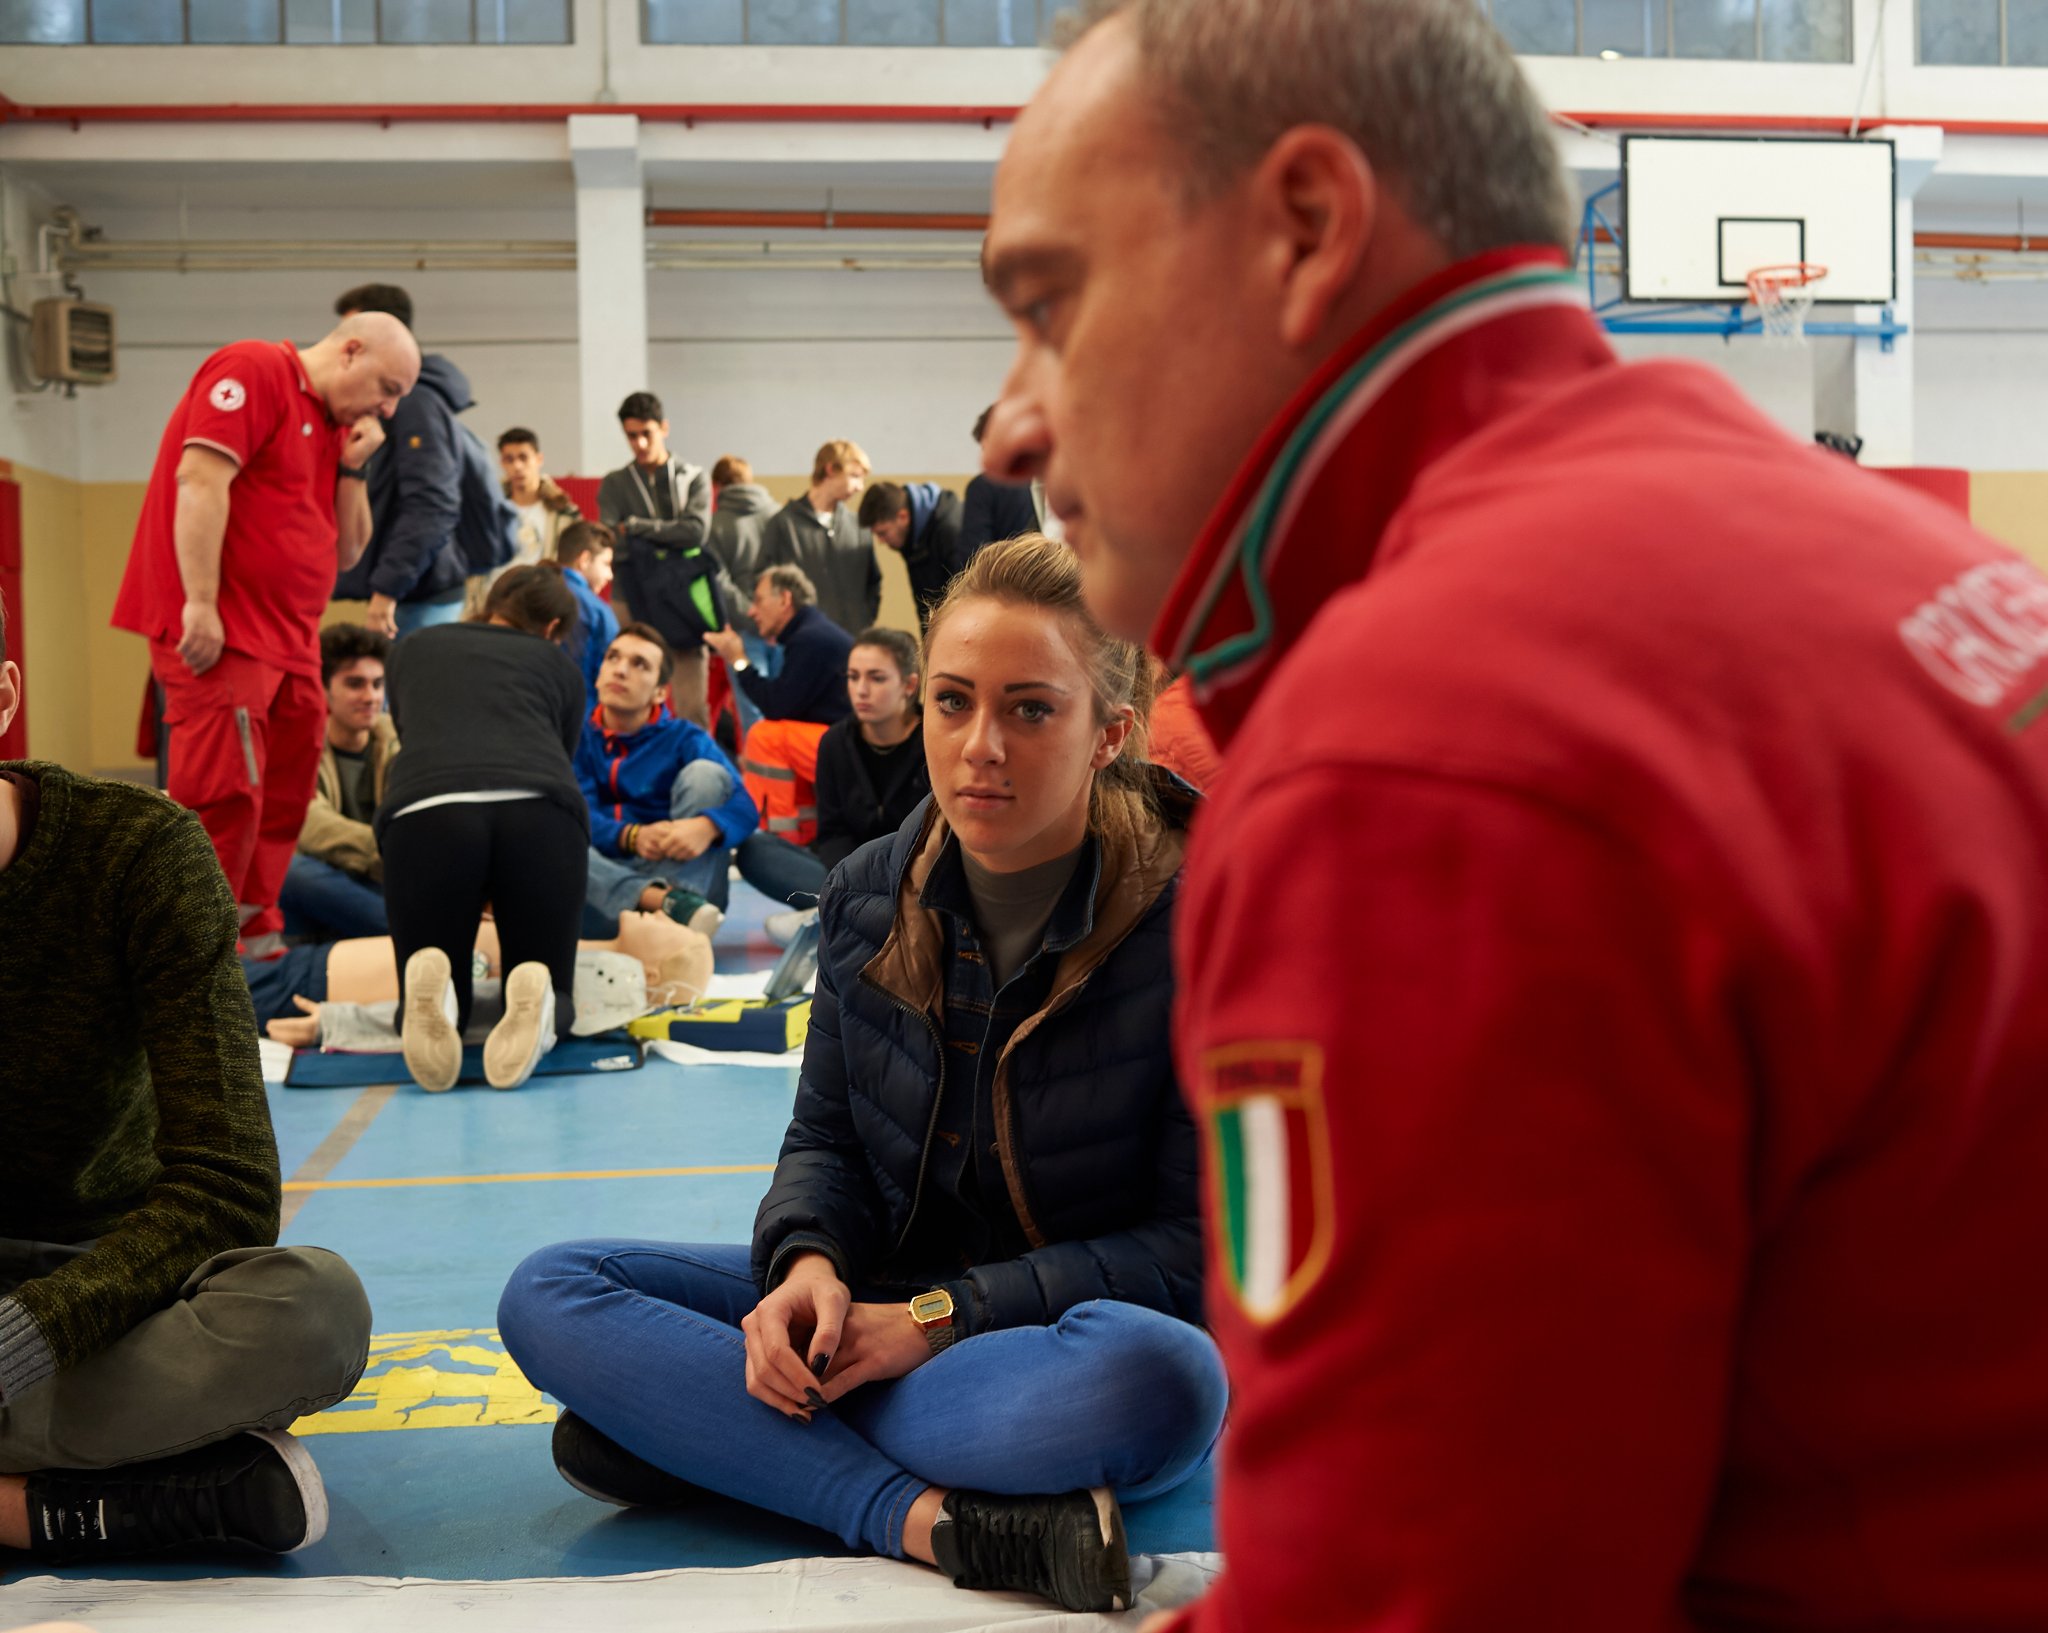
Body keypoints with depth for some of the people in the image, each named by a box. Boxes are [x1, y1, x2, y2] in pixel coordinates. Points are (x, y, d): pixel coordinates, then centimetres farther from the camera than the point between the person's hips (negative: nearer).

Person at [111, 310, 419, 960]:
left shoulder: (334, 424, 19)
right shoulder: (254, 371, -6)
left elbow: (345, 553, 18)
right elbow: (200, 478, -18)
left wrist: (352, 467, 4)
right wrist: (201, 603, -23)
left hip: (289, 642, 9)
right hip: (217, 635, -9)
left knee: (282, 804, 9)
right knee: (224, 802, -10)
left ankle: (257, 941, 19)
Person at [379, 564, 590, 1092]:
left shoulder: (412, 648, 32)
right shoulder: (561, 665, 30)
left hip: (425, 812, 0)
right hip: (543, 814, 0)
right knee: (551, 986, 19)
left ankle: (434, 998, -20)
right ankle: (535, 1006, -19)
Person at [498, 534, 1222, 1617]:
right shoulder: (868, 897, -1)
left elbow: (1198, 1247, -14)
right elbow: (825, 1138, 9)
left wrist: (942, 1314, -21)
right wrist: (810, 1265, -15)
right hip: (878, 1299, 5)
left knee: (1160, 1375, -41)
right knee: (547, 1296, -12)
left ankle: (698, 1425, -25)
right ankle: (928, 1518, -28)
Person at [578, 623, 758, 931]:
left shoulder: (683, 738, 3)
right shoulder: (578, 736, 8)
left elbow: (745, 808, -12)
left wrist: (706, 827, -37)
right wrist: (632, 836, -30)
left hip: (682, 876, 0)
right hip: (608, 898, 1)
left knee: (705, 772, -16)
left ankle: (680, 902, -37)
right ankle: (668, 902, -44)